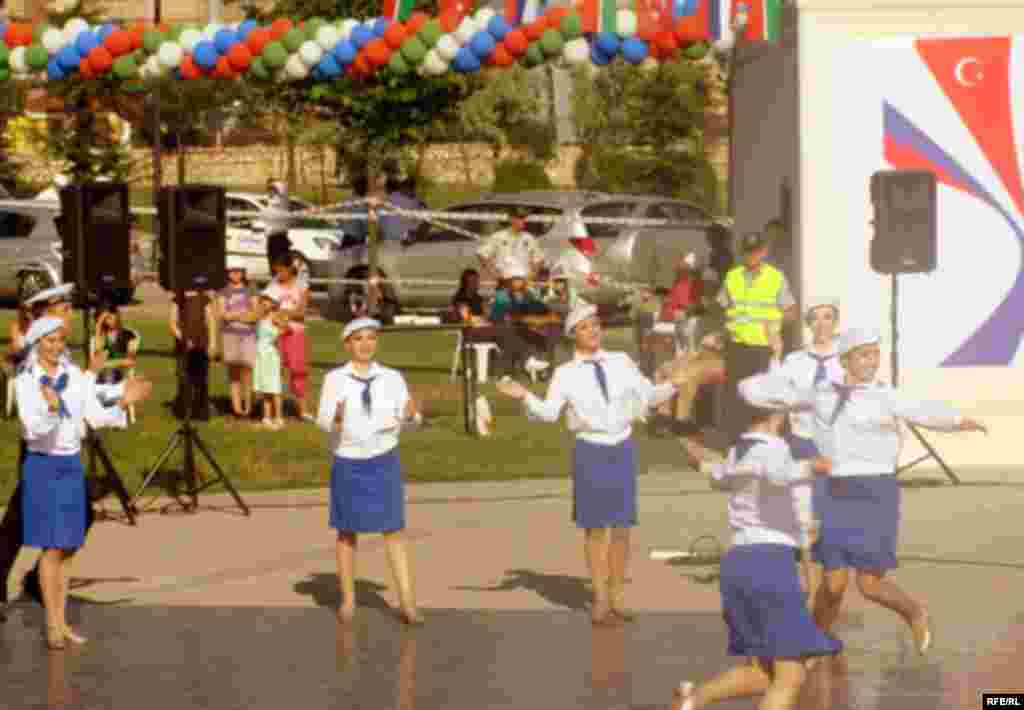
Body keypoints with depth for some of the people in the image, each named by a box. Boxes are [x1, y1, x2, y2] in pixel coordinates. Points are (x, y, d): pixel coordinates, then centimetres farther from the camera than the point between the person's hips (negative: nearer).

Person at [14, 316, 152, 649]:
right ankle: (52, 627, 2)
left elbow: (97, 418, 0)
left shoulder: (76, 375, 1)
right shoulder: (25, 382, -13)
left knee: (66, 548, 8)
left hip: (72, 466, 5)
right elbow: (33, 430, -23)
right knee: (52, 548, -5)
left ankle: (61, 622, 15)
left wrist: (123, 402, -17)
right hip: (42, 466, -5)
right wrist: (50, 409, -42)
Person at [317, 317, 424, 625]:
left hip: (384, 462, 1)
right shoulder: (334, 379, -5)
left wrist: (411, 413, -23)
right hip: (348, 464, -1)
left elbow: (406, 420, 0)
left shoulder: (392, 378, 0)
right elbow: (323, 421, -13)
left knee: (394, 531, -2)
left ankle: (407, 603, -4)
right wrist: (336, 418, -35)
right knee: (347, 531, 10)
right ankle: (348, 600, 21)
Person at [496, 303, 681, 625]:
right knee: (596, 527, 4)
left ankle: (617, 597, 20)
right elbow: (549, 412, -14)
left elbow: (649, 396, 9)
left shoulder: (621, 362, 3)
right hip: (591, 451, -2)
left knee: (621, 526, 7)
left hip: (623, 449, 2)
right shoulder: (566, 373, -5)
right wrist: (524, 396, -29)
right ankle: (600, 600, 16)